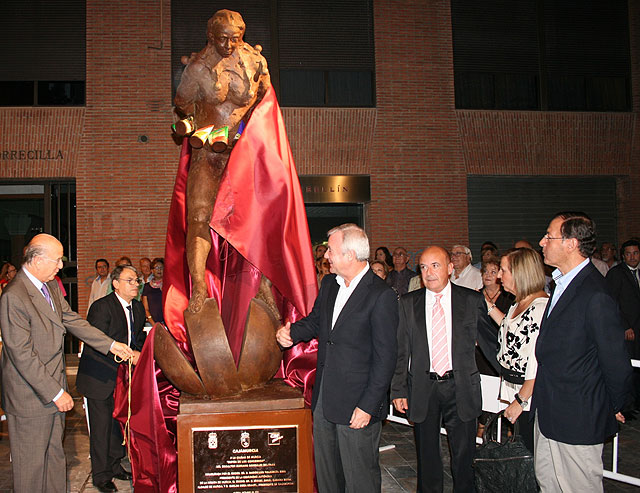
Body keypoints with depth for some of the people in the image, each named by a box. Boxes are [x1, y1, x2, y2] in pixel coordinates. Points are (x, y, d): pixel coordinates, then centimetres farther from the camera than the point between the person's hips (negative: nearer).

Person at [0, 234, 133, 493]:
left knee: (55, 455, 19)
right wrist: (56, 393, -21)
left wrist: (110, 344, 8)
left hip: (54, 388, 8)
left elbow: (72, 320, 14)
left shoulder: (51, 286, 4)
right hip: (31, 396, -8)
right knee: (31, 463, 8)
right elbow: (23, 355, -24)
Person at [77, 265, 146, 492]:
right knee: (101, 426, 1)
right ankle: (101, 475, 15)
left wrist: (140, 354, -3)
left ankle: (114, 465, 31)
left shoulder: (138, 307, 7)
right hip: (100, 377, -7)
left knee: (119, 422, 14)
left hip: (123, 375, 7)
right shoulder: (102, 307, -17)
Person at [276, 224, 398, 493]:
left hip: (357, 402, -7)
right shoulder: (329, 283, 7)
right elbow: (315, 321, 21)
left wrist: (368, 405, -17)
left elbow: (385, 358, -16)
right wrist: (291, 332, -1)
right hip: (324, 397, 7)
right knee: (325, 471, 20)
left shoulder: (381, 296, -17)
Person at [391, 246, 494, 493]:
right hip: (423, 389, 1)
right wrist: (399, 390, -1)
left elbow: (488, 340, 9)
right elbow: (401, 350, 3)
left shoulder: (472, 300, -2)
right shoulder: (408, 303, 1)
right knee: (427, 454, 13)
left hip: (460, 388, -1)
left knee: (463, 454, 9)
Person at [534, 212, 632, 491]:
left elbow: (616, 361, -18)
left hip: (577, 420, -9)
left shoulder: (595, 295, -25)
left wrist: (614, 407, -4)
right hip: (548, 411, 9)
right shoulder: (562, 283, 7)